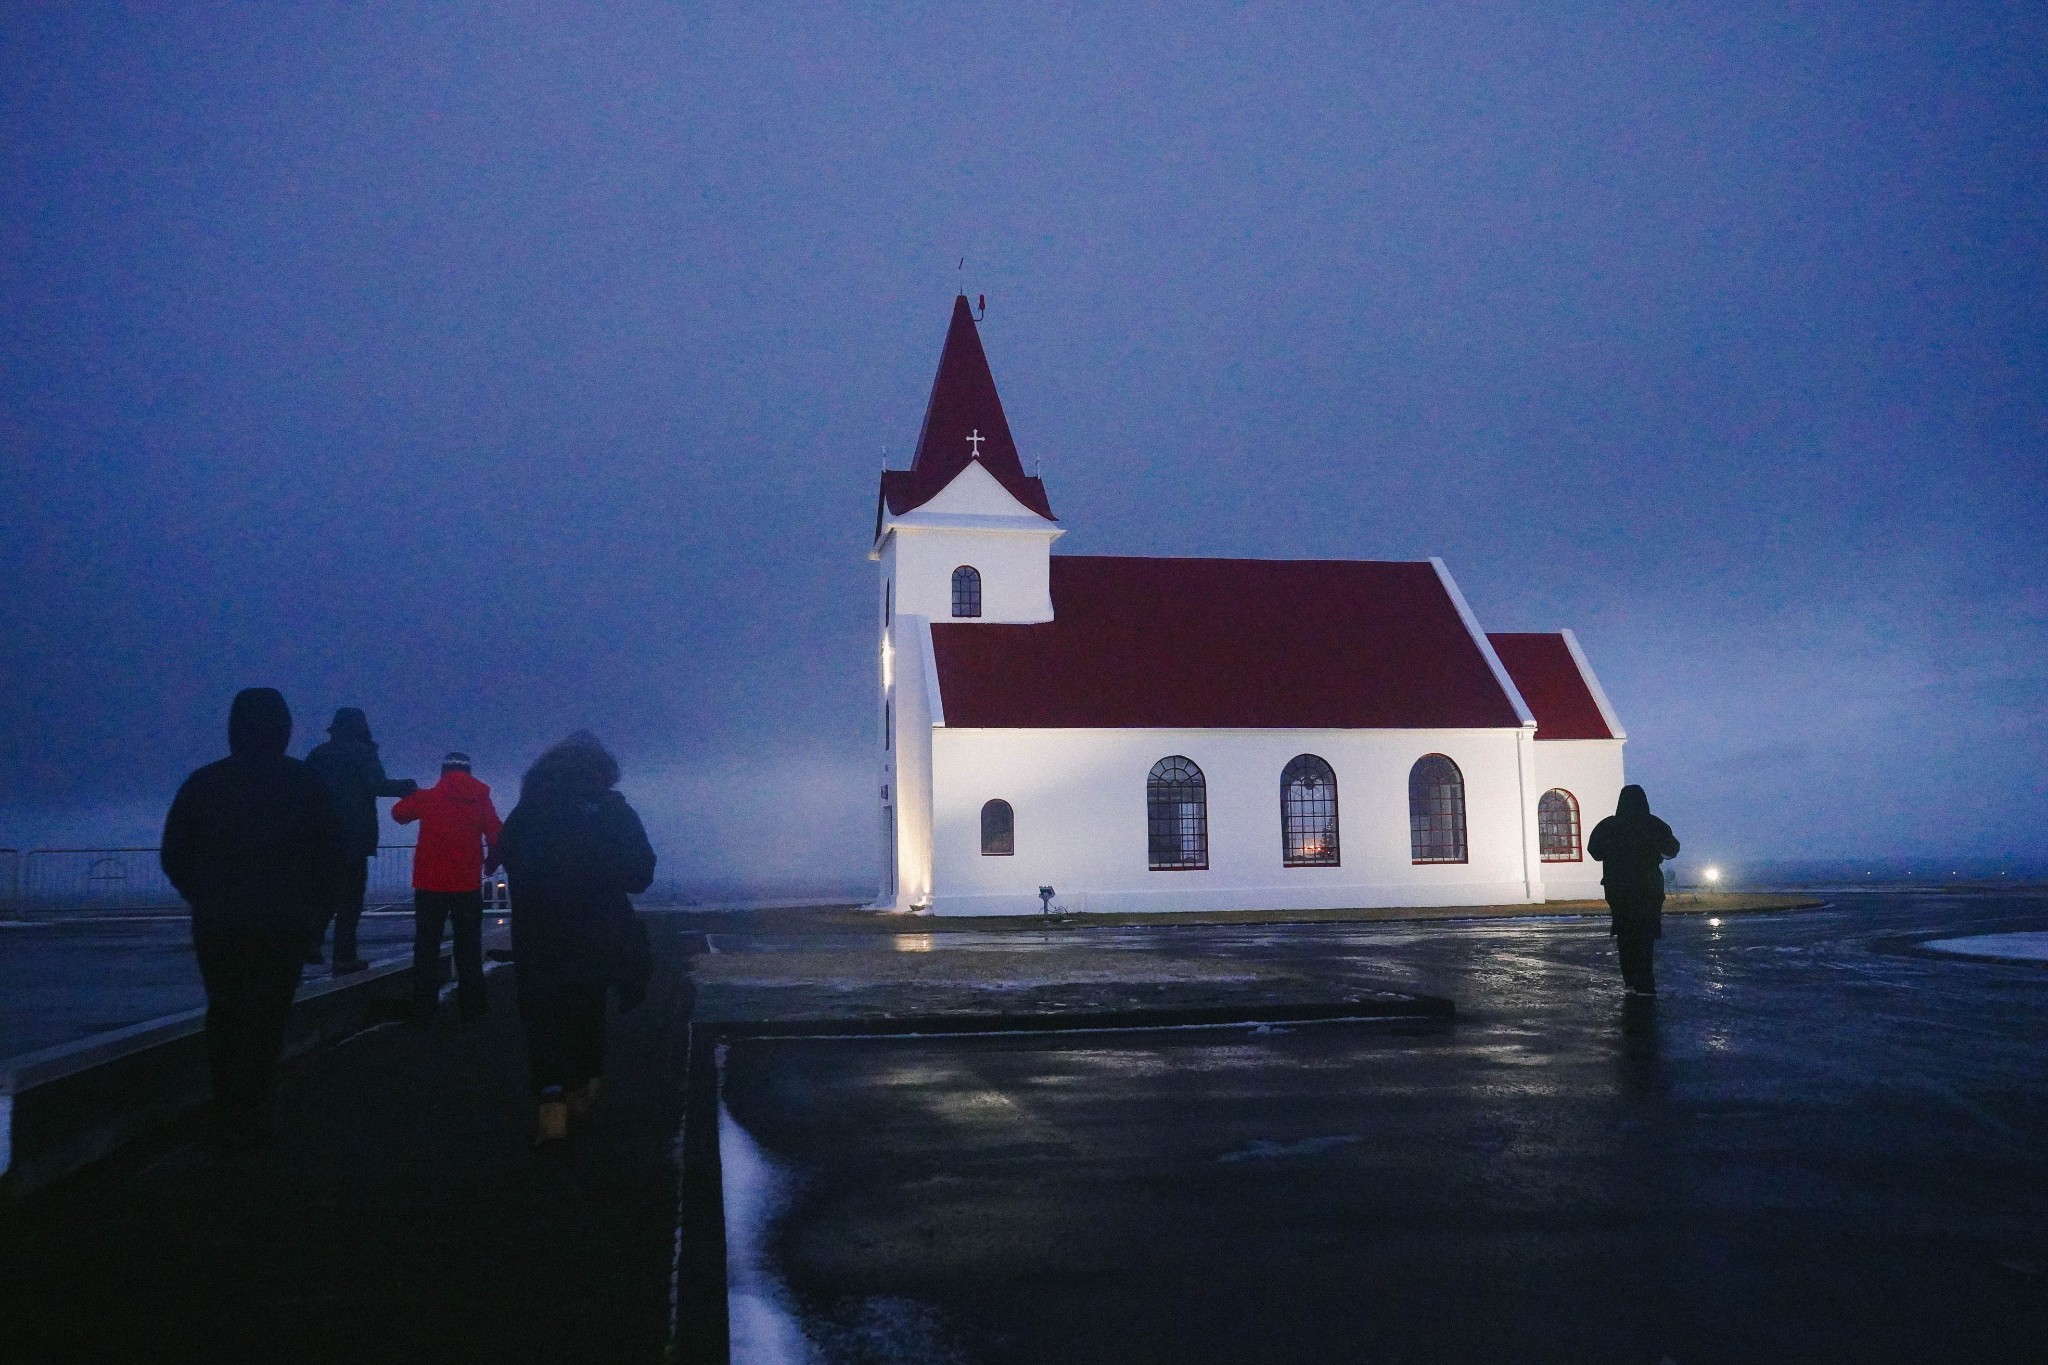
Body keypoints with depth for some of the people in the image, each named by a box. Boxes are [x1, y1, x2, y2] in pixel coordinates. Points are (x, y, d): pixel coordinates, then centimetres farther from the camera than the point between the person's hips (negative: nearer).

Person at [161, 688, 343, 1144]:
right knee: (266, 1018, 3)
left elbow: (174, 855, 2)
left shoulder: (203, 782, 1)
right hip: (283, 922, -2)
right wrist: (307, 901, 10)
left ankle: (228, 1114, 16)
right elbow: (330, 850, -3)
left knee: (224, 1014, 16)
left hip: (217, 921, 2)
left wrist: (205, 899, 15)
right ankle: (245, 1116, -1)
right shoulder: (305, 784, -2)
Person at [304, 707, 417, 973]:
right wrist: (406, 786, -1)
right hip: (354, 836, -5)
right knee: (350, 897, -1)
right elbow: (377, 785, -15)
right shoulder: (362, 752, -5)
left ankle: (311, 944, 6)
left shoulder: (318, 754, 12)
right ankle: (344, 957, -3)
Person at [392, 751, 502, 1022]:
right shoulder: (480, 799, -2)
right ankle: (471, 1008, 7)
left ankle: (423, 1009, 7)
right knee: (469, 947, 8)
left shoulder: (427, 797, -3)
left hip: (430, 884, 0)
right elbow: (496, 837, -3)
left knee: (426, 946, 9)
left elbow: (399, 813, 14)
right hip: (468, 885, 0)